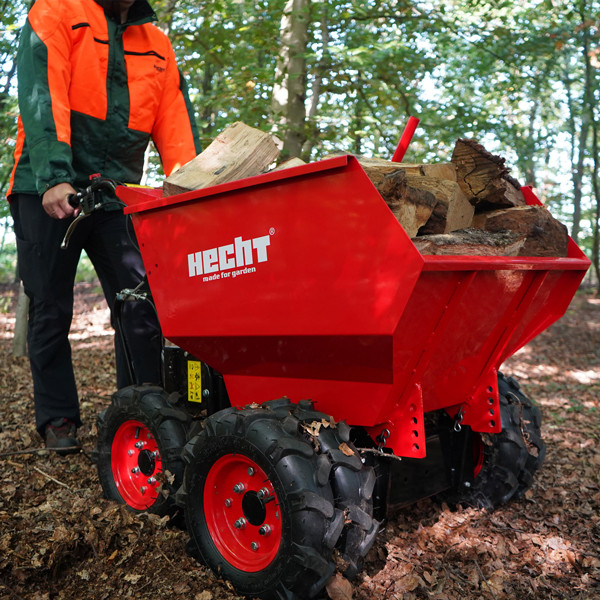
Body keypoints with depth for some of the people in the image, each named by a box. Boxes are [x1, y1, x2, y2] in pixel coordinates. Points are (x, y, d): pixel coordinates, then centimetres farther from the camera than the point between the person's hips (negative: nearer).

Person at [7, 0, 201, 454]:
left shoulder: (157, 45, 15)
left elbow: (175, 120, 5)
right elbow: (41, 97, -12)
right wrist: (54, 177, -26)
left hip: (117, 193, 3)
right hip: (48, 191, -3)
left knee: (141, 308, -4)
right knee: (51, 310, 4)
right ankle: (58, 419, 18)